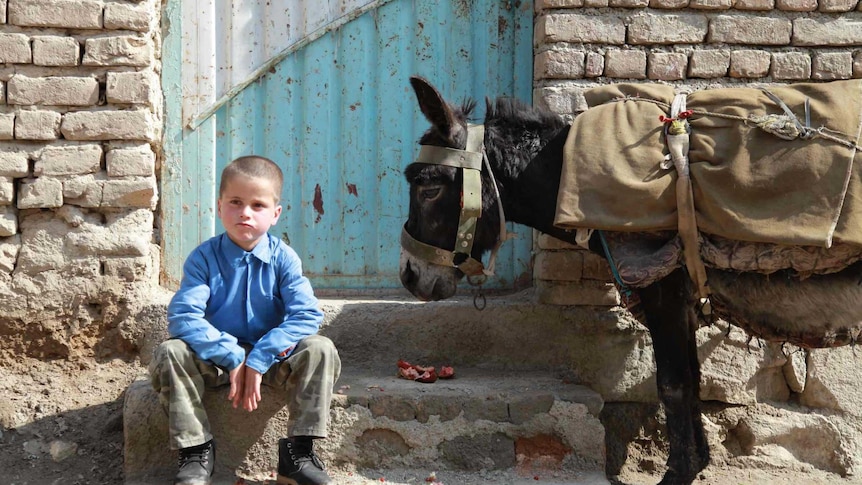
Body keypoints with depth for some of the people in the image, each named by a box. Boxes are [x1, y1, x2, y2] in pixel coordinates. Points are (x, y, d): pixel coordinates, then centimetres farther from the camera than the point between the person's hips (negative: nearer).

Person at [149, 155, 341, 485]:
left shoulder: (283, 258, -9)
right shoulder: (204, 257, -10)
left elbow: (307, 315, -19)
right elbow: (182, 317, -21)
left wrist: (257, 360, -27)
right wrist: (232, 357, -29)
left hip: (271, 357, 0)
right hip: (216, 359, 0)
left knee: (321, 351, -25)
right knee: (169, 354, -27)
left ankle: (299, 452, -14)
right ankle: (195, 450, -14)